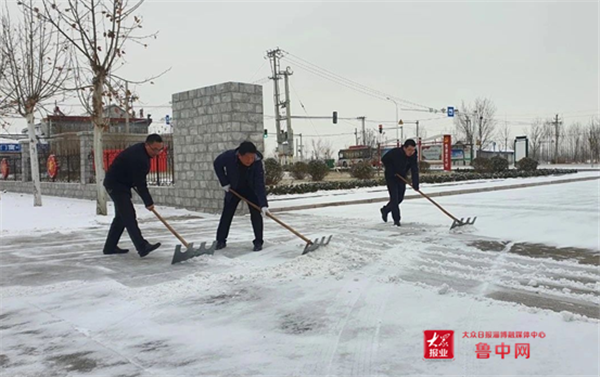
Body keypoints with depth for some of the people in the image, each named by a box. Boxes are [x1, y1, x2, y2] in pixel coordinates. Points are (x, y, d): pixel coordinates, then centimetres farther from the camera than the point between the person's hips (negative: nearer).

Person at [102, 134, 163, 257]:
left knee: (121, 216, 14)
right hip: (116, 185, -11)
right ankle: (142, 247, -26)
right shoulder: (138, 158, -29)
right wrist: (148, 202, -20)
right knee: (128, 215, -18)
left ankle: (110, 247, 21)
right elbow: (140, 184, -26)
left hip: (120, 183, 11)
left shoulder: (140, 150, 3)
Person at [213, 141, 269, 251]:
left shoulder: (257, 163, -34)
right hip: (233, 189, 1)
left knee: (256, 214, -11)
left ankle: (258, 242, 0)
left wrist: (263, 205, -47)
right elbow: (217, 164, -10)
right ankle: (221, 240, 18)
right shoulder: (228, 156, -32)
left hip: (251, 190, -1)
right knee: (227, 214, 5)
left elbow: (260, 185, -37)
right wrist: (224, 183, -12)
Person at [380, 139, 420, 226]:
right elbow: (384, 159, -13)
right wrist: (392, 170, -17)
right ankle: (396, 219, -3)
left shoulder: (413, 156, -17)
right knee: (394, 198, -10)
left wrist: (415, 184, -33)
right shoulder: (395, 152, -28)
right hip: (391, 177, -5)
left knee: (400, 198, 10)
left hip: (401, 177, 5)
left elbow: (414, 171, -22)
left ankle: (385, 210, 33)